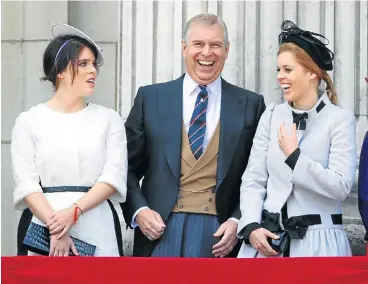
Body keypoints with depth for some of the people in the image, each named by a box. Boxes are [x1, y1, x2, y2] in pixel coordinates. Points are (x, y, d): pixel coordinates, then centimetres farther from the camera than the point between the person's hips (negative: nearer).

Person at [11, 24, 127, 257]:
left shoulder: (109, 119, 8)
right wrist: (55, 229, -17)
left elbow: (114, 176, -3)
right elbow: (26, 183, -4)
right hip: (42, 224, -1)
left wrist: (74, 211, -17)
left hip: (97, 228, 1)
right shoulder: (29, 121, 5)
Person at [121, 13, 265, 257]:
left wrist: (239, 221, -6)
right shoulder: (151, 98, 7)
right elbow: (128, 167, 9)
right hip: (160, 229, 0)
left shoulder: (250, 105, 5)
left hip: (220, 231, 0)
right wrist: (139, 210, -6)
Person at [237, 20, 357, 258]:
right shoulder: (272, 116, 8)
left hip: (317, 242, -3)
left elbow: (341, 186, -12)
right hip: (267, 238, 3)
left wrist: (294, 155, -13)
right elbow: (253, 180, 5)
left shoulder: (340, 119, -3)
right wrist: (251, 226, -8)